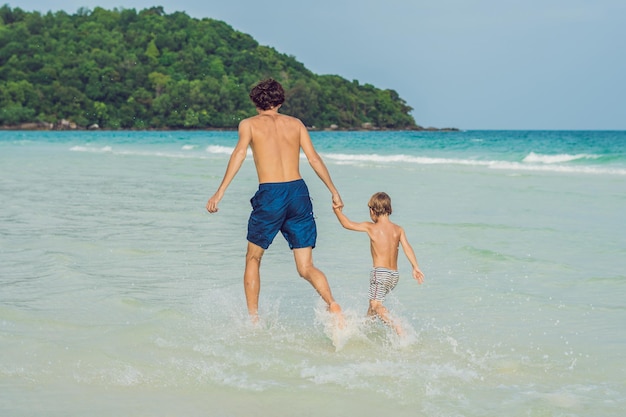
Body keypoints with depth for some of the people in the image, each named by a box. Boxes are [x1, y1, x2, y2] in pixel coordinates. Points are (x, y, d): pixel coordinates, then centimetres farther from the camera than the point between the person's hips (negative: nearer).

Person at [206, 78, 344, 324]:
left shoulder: (249, 124, 7)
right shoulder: (295, 123, 15)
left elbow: (240, 153, -9)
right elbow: (314, 158, 7)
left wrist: (220, 192, -15)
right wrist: (334, 191, 11)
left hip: (270, 194, -2)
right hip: (299, 192, 2)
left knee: (253, 259, 18)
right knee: (306, 268, 4)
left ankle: (253, 319, 16)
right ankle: (333, 305, -21)